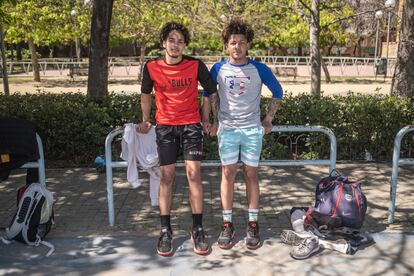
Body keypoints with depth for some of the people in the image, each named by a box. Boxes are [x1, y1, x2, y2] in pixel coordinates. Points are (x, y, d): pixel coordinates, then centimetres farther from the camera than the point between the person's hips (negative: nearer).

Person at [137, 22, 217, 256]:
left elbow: (212, 91, 7)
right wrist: (145, 120, 16)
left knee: (194, 174, -7)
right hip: (165, 127, 1)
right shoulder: (152, 67, -2)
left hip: (191, 125, -1)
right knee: (167, 177, 0)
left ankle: (198, 230, 3)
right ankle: (165, 231, 9)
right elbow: (146, 93, 15)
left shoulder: (196, 65, -6)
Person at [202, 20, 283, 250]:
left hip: (253, 129, 0)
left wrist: (268, 120, 7)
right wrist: (214, 120, 10)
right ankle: (227, 224, 11)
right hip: (227, 129, 0)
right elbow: (208, 94, 14)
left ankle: (253, 224, 12)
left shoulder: (259, 69, -2)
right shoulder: (218, 69, -1)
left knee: (251, 174, 4)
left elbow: (277, 92, 10)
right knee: (228, 174, 1)